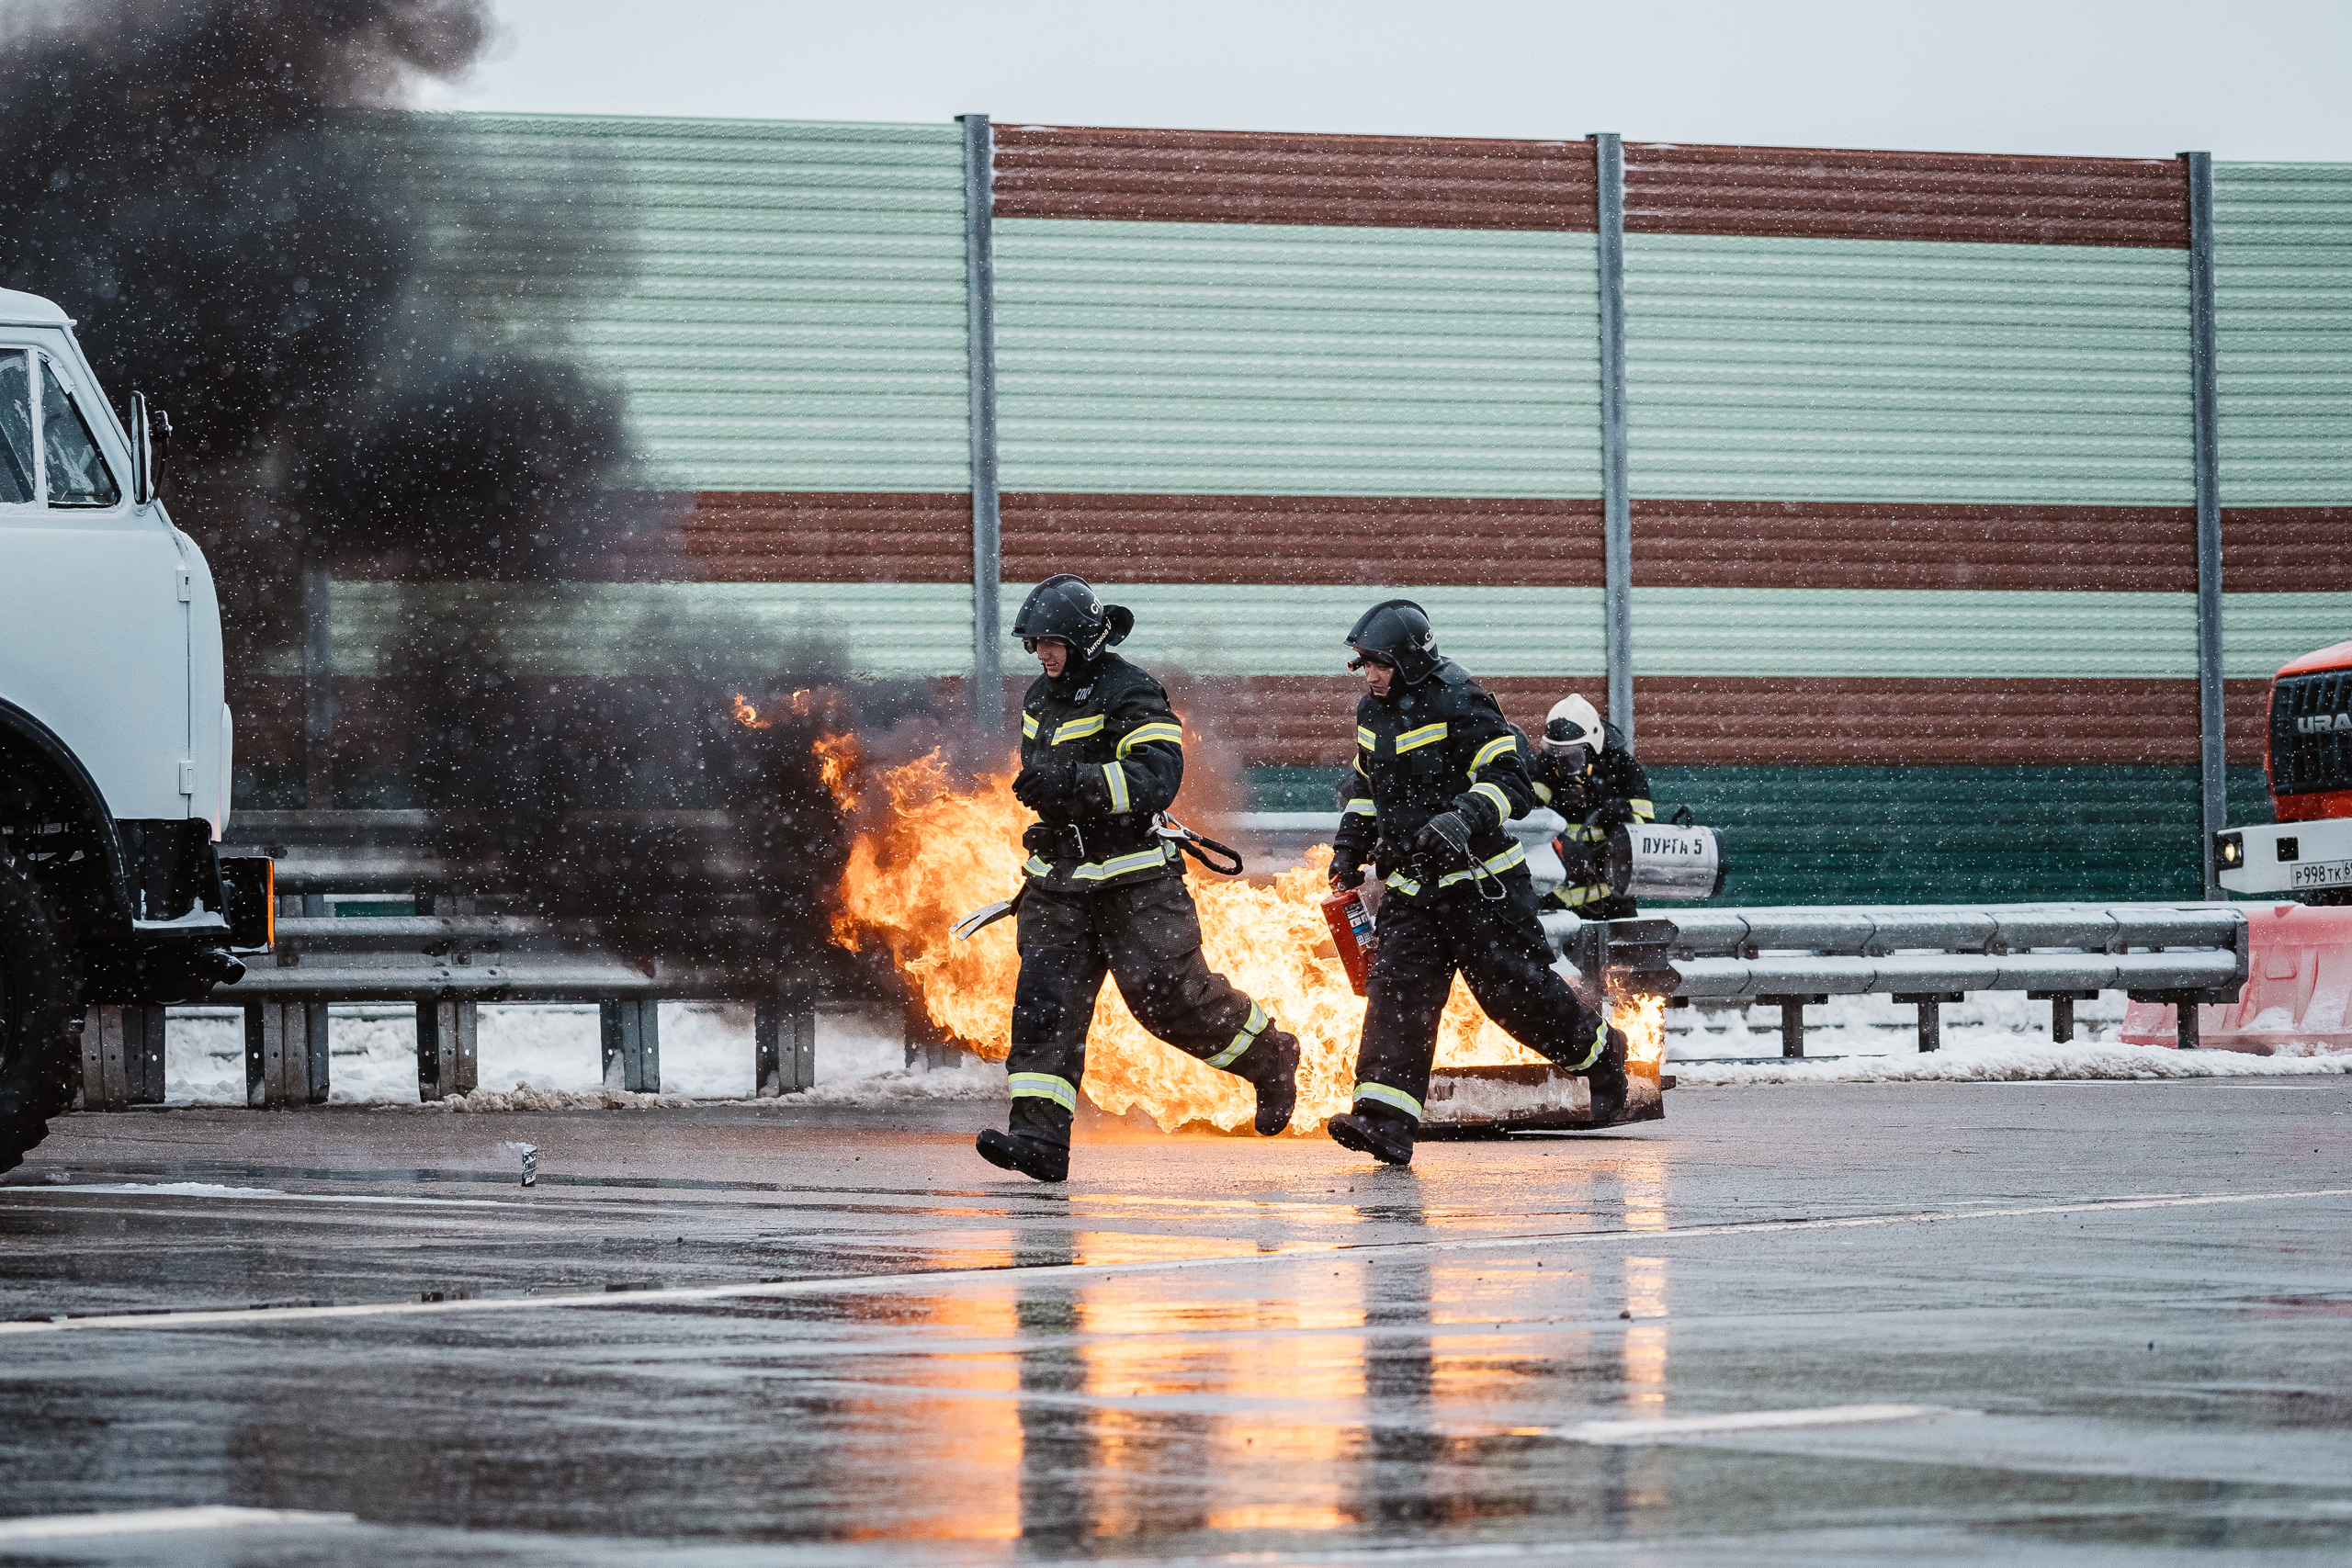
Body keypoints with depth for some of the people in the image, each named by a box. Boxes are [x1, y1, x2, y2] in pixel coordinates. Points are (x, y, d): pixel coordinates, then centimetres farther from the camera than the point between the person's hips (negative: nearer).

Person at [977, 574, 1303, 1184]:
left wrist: (1071, 783, -34)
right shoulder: (1040, 699, 14)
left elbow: (1156, 778, -25)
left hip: (1133, 880, -7)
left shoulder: (1131, 695, -12)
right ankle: (1039, 1137, -13)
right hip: (1059, 884, 7)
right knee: (1044, 999, -7)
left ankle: (1270, 1058, 20)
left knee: (1168, 993, -7)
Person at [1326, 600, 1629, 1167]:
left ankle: (1599, 1052, 23)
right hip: (1410, 886, 7)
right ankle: (1385, 1120, -16)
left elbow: (1510, 781, -20)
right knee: (1396, 992, -8)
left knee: (1513, 987, -3)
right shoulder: (1373, 714, 11)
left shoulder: (1459, 705, -14)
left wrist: (1463, 817, -36)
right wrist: (1350, 845, 17)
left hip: (1478, 880, -7)